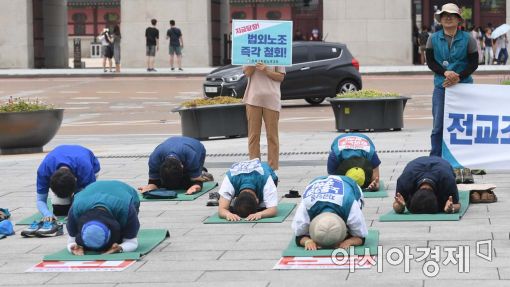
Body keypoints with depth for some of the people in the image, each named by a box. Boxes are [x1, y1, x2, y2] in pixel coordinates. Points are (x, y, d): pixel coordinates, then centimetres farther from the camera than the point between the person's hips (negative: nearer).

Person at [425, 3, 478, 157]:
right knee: (438, 126, -2)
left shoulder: (468, 39, 1)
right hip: (441, 86, 1)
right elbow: (430, 62, 1)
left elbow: (473, 63, -1)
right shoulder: (433, 39, 5)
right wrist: (445, 72, -15)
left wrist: (458, 77, -15)